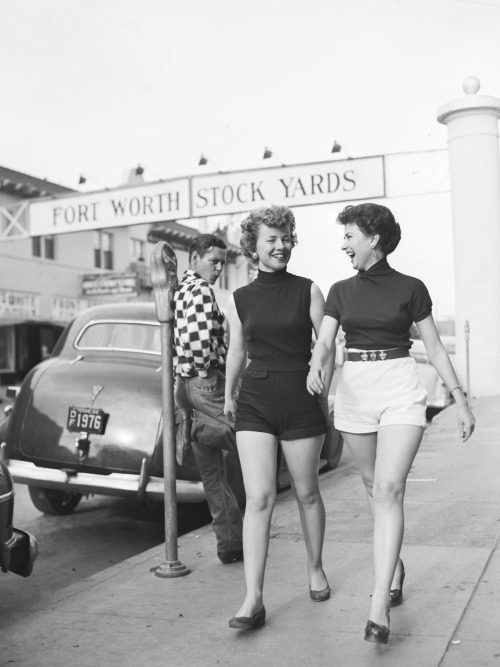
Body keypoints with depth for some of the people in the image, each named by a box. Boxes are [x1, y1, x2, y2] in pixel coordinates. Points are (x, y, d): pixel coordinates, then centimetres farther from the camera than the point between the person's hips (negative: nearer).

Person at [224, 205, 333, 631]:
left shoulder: (308, 291, 0)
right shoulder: (240, 299, 7)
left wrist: (325, 396, -5)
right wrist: (229, 395, 29)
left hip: (301, 399, -1)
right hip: (254, 401, 1)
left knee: (307, 494, 11)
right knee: (258, 498, -6)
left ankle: (316, 569, 35)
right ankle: (254, 600, -4)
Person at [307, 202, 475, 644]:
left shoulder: (410, 288, 0)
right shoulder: (341, 291, 9)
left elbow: (434, 347, 5)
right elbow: (325, 342, 0)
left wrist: (461, 401, 4)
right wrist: (317, 367, -24)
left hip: (401, 392, -4)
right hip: (354, 392, 4)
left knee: (388, 489, -15)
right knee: (374, 487, 14)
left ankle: (379, 608, -17)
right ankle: (394, 564, 37)